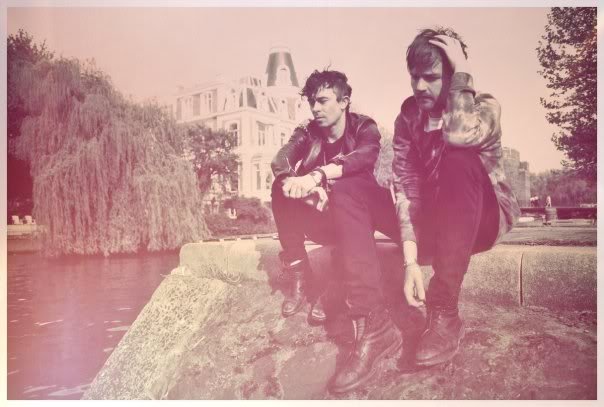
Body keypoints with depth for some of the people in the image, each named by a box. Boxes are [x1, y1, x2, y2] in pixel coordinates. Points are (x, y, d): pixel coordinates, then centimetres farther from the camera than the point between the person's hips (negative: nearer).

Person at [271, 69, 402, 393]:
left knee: (342, 188, -36)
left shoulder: (364, 127, -2)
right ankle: (298, 278, -11)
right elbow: (280, 163, -10)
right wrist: (294, 181, -33)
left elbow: (364, 157, -26)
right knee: (282, 189, -11)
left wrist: (318, 175, -42)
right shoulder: (308, 133, 8)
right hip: (329, 219, 4)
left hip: (367, 210, -4)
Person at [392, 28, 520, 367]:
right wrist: (411, 259, -28)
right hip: (435, 223, 4)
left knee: (458, 159, -35)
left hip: (484, 219, -3)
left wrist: (462, 70, -25)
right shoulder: (408, 117, -3)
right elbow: (405, 186, -16)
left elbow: (458, 135, -37)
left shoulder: (485, 106, -10)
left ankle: (444, 312, -37)